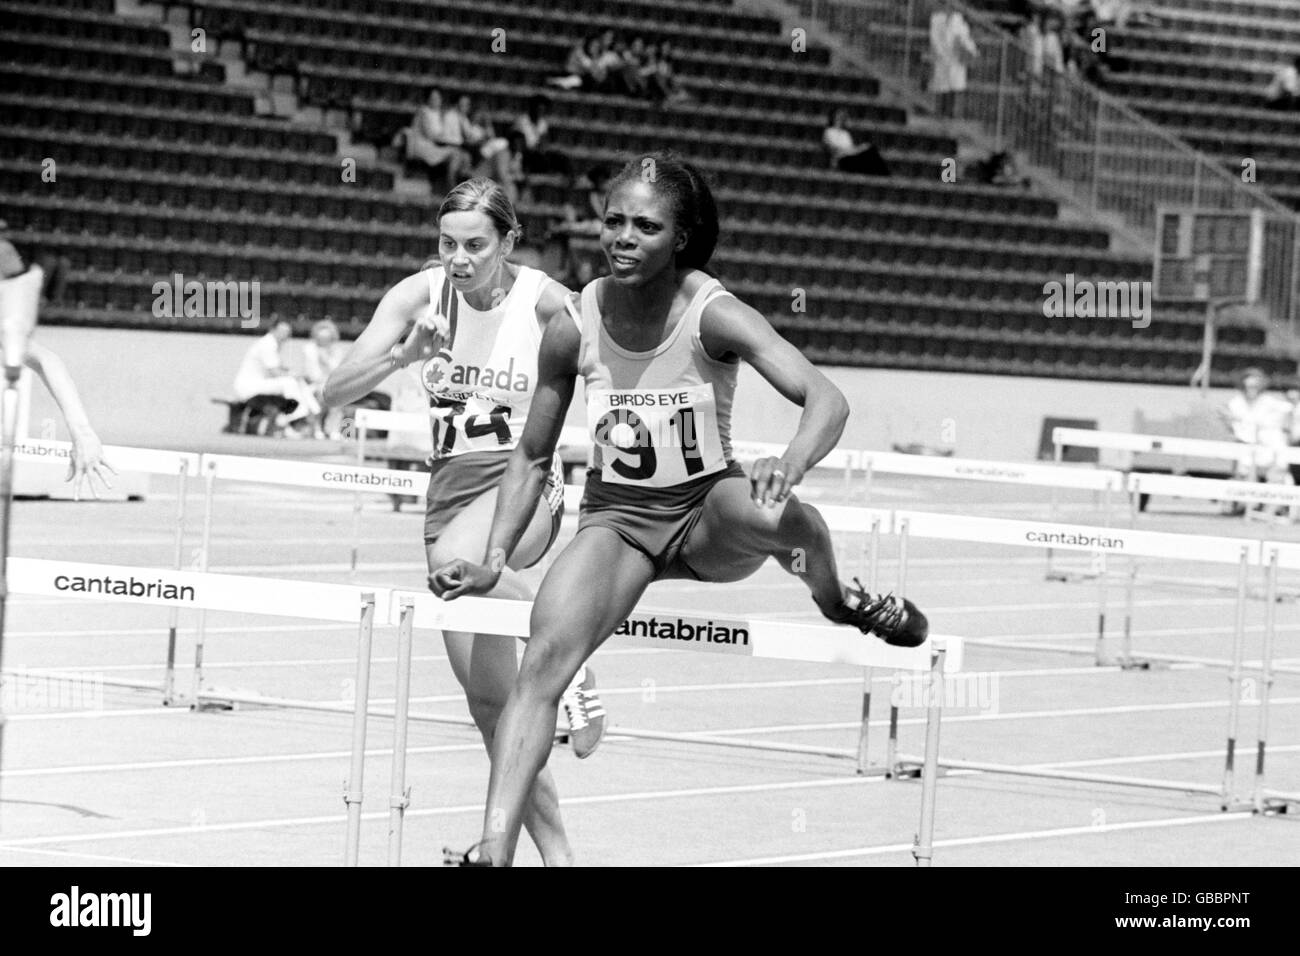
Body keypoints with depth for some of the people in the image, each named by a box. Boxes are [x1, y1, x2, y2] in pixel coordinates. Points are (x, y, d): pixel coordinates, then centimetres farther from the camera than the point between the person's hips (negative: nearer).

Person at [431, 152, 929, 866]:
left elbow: (825, 399, -28)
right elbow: (533, 457, 5)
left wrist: (791, 465, -49)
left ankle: (837, 600, -2)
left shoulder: (712, 316, -17)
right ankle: (492, 853, -30)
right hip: (616, 519, 2)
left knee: (768, 514, -38)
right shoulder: (573, 327, -8)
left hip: (709, 518, -2)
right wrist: (494, 560, -4)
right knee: (544, 657, -25)